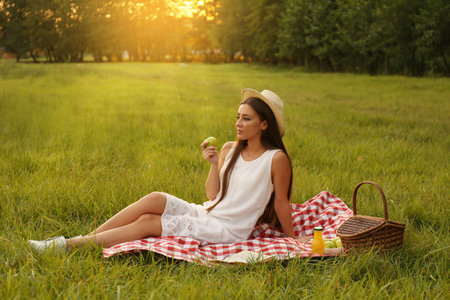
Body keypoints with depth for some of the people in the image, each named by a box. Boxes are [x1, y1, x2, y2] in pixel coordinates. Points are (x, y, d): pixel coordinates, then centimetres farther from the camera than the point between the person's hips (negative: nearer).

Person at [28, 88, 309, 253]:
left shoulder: (276, 159, -11)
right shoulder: (230, 149, 8)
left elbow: (282, 203, -3)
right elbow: (213, 195, 7)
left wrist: (293, 238, 2)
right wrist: (214, 164, -7)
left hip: (228, 230, -6)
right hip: (206, 213, 6)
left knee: (147, 223, -16)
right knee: (155, 199, -19)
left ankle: (70, 245, -14)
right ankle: (85, 239, -16)